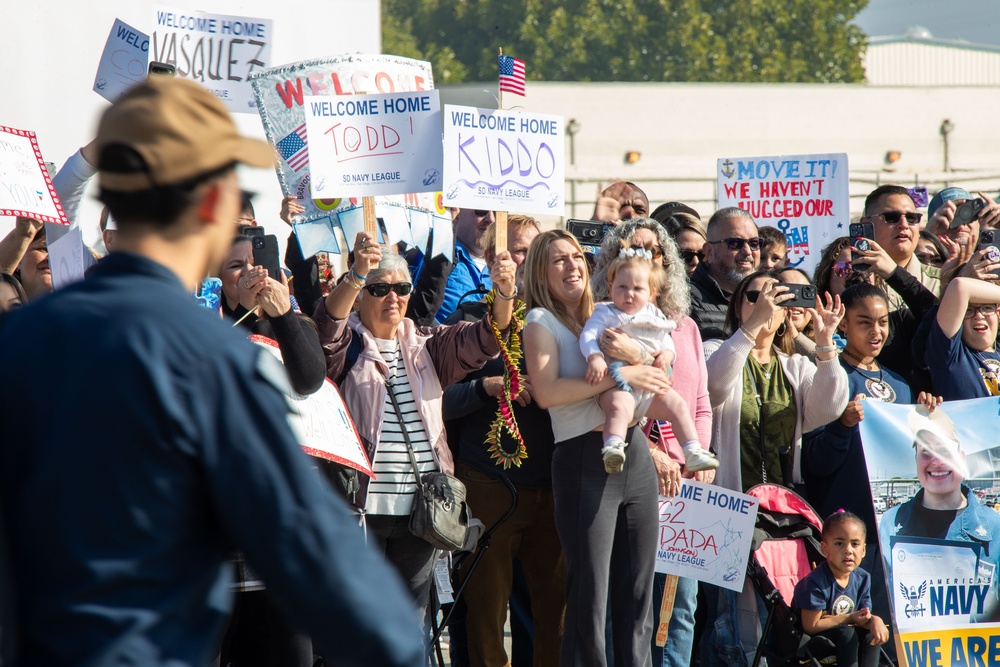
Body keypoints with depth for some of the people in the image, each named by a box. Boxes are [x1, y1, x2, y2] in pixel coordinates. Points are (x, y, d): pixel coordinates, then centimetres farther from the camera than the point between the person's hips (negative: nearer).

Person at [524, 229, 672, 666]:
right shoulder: (542, 322, 1)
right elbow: (546, 392, -16)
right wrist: (620, 375, -19)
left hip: (636, 454, 6)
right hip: (585, 461, -6)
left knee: (638, 595, 6)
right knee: (589, 598, -7)